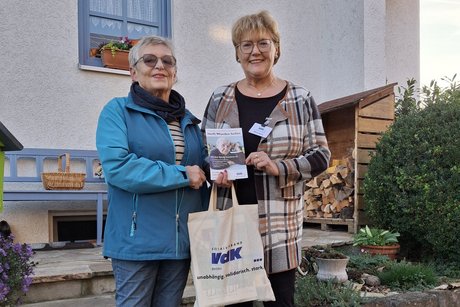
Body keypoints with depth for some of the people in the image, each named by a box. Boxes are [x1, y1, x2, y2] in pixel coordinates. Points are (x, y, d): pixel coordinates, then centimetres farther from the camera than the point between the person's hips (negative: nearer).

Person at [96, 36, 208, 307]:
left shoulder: (189, 121, 13)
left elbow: (202, 175, 18)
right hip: (137, 240, -5)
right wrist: (181, 174, -17)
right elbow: (117, 166, -19)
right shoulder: (118, 111, -3)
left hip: (182, 241, 5)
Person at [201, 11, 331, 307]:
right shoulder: (220, 98, 8)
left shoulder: (301, 99, 2)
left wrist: (279, 168, -15)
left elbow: (321, 156, 1)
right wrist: (216, 172, -8)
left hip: (279, 220, -1)